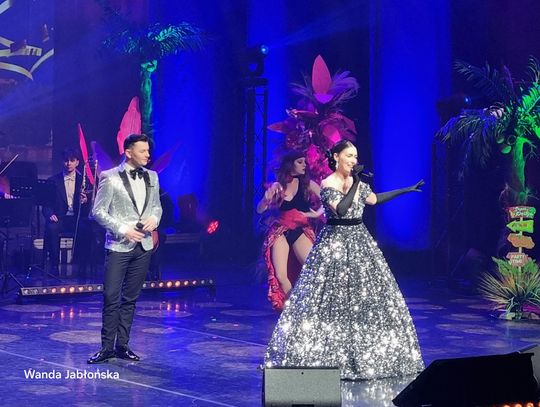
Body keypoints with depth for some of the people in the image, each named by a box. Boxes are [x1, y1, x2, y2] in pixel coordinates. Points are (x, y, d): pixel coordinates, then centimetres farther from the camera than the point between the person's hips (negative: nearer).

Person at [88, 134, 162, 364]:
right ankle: (107, 347, 5)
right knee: (111, 297, -5)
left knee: (130, 298, 10)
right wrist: (122, 229, -15)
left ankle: (122, 345, 17)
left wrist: (154, 218, -3)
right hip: (119, 245, -5)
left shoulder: (152, 177, 9)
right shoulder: (110, 177, -6)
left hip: (143, 245, 5)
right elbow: (98, 211, -7)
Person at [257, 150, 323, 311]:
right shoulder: (277, 186, 5)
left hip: (301, 231, -1)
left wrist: (317, 213, -16)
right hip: (280, 232, 1)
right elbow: (260, 210, 4)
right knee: (280, 276, -9)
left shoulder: (307, 184, 3)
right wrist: (267, 198, -14)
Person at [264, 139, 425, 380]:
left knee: (367, 296, 8)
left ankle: (361, 356, 20)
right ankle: (324, 356, 4)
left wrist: (407, 190, 17)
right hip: (335, 243, -7)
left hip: (359, 242, 7)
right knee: (330, 299, -6)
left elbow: (375, 199, 17)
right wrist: (355, 184, -20)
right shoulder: (327, 184, -12)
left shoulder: (357, 182, 9)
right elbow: (340, 210, -24)